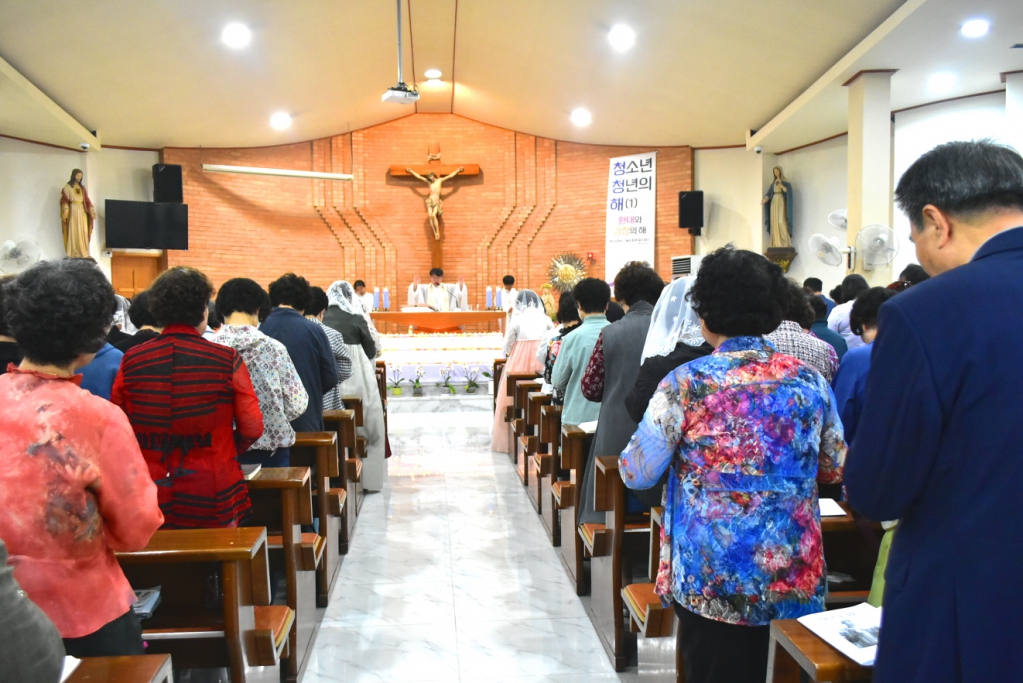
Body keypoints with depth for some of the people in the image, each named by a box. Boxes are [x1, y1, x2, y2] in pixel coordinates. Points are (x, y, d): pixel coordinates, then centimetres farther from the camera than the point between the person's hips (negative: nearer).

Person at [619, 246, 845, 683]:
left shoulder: (685, 384, -13)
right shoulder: (809, 381, -2)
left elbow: (636, 474, -7)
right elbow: (836, 469, 11)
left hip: (713, 584, -3)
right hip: (796, 582, 3)